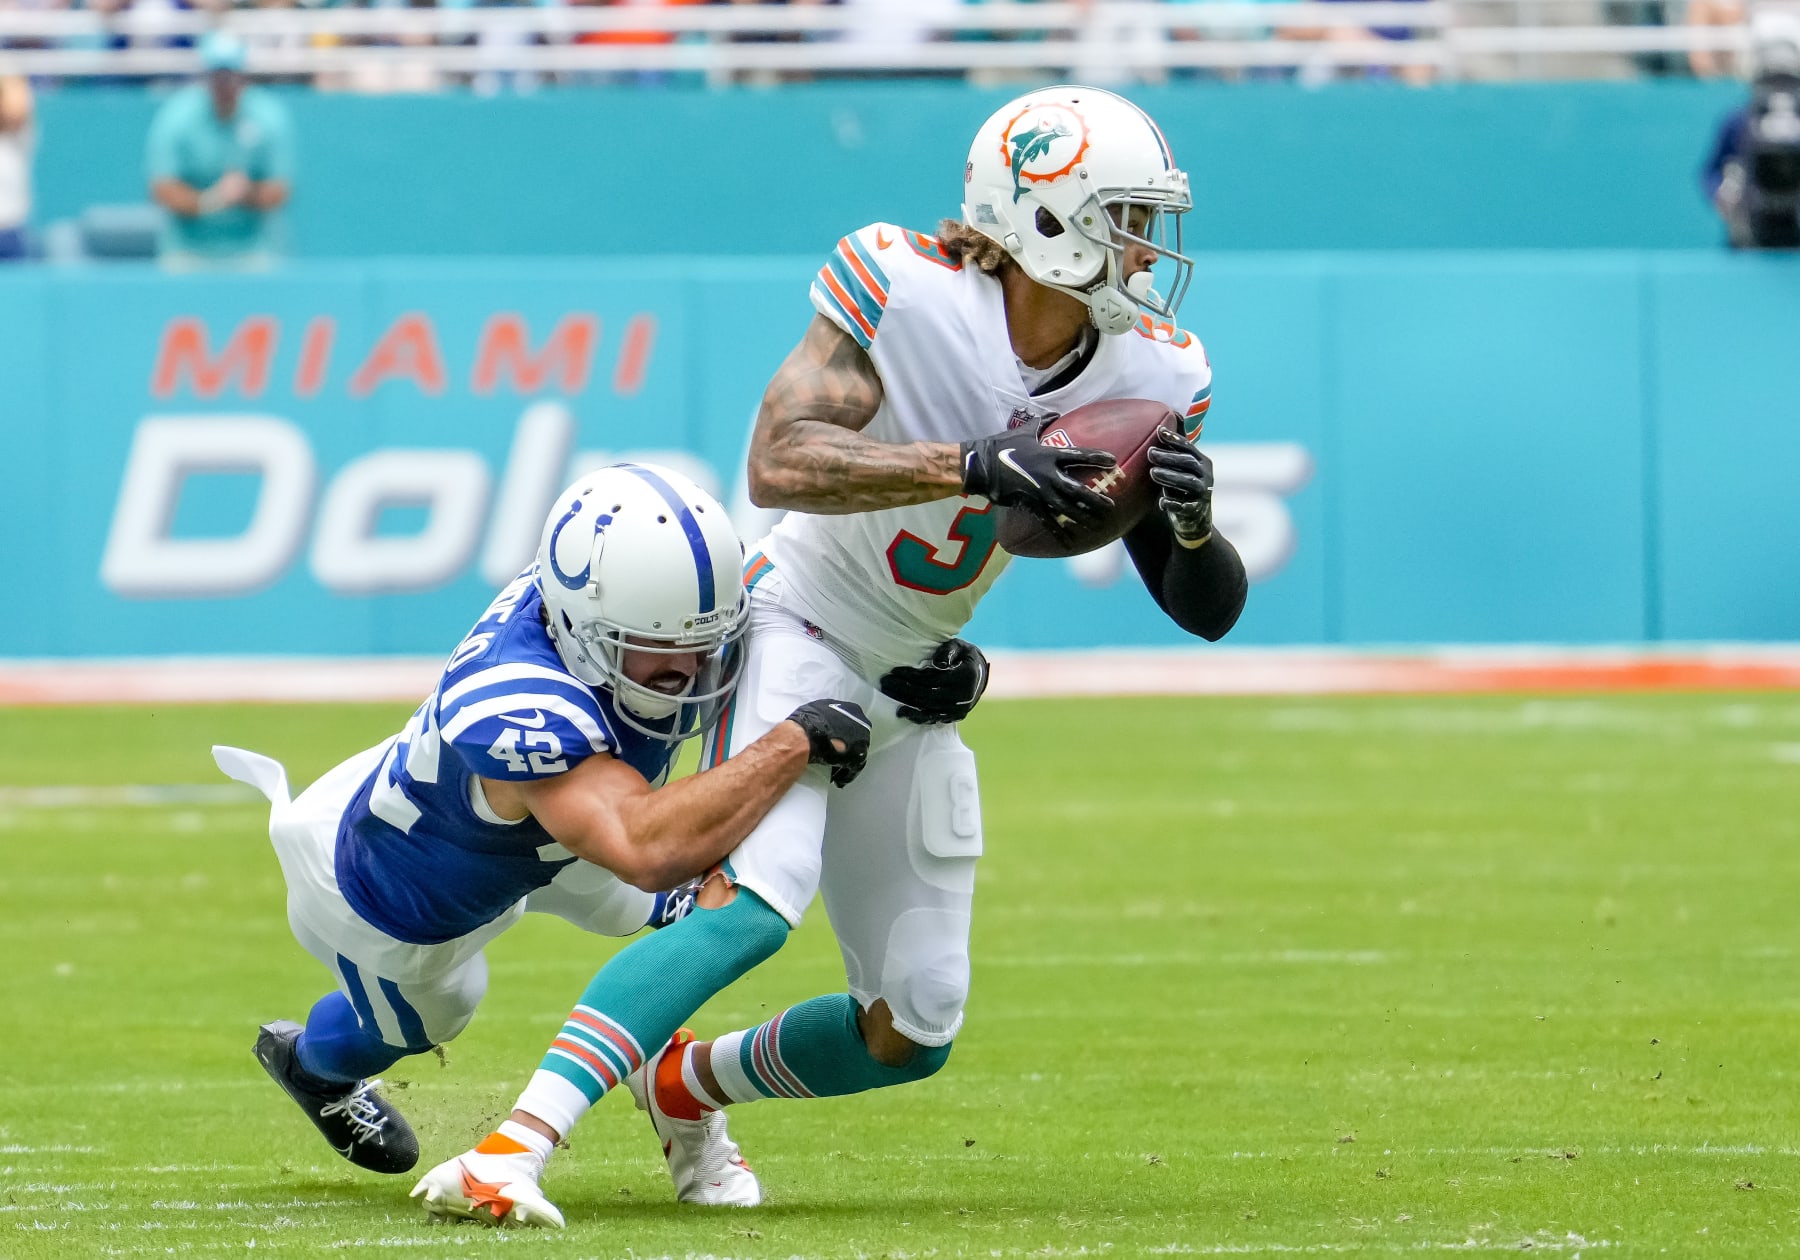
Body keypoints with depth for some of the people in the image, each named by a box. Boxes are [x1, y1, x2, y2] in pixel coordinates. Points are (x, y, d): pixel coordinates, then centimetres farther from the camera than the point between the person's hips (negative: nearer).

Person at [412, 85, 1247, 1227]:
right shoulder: (903, 288, -23)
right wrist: (973, 466, -43)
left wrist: (1191, 522, -28)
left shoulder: (1154, 376, -8)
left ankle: (690, 1084, 31)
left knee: (914, 1033, 5)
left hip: (916, 698, 6)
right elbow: (778, 462, -34)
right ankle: (519, 1145, -32)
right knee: (755, 901, -30)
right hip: (801, 629, -6)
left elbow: (1209, 611, -6)